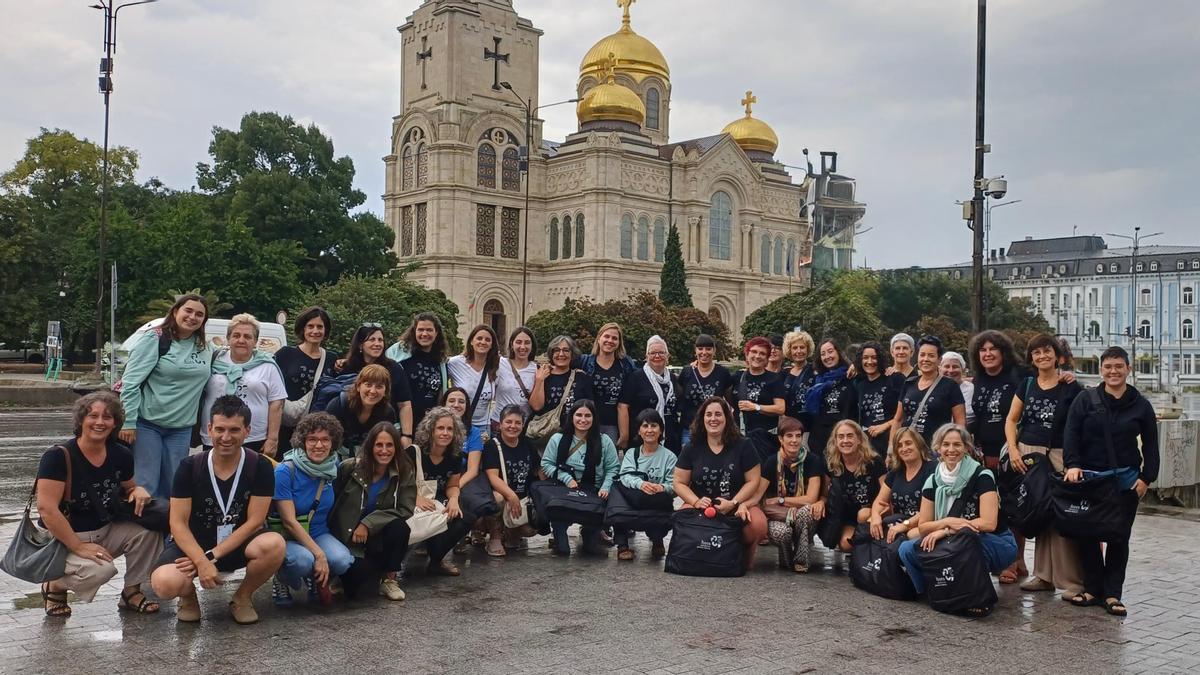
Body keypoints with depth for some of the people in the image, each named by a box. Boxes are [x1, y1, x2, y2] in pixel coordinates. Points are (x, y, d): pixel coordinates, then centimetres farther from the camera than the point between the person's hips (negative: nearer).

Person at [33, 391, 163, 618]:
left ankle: (132, 591, 0)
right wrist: (79, 547, -24)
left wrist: (138, 491, -9)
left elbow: (127, 489, 17)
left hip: (106, 531, 6)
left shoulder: (121, 455, -1)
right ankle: (55, 586, 2)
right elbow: (47, 509, -23)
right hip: (66, 538, -5)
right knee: (102, 569, -31)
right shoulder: (58, 457, -18)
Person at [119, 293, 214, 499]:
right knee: (145, 487, -3)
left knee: (173, 488, 11)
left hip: (181, 428, 5)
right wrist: (128, 422, -15)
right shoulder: (154, 339, -7)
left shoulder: (206, 349, 9)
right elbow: (130, 381, -11)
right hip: (147, 424, -5)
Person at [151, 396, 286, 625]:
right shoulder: (189, 467, -10)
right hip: (194, 544, 0)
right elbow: (178, 523, -11)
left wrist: (212, 555, -19)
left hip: (238, 544, 0)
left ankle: (243, 597, -2)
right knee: (165, 584, -32)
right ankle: (189, 595, 8)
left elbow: (254, 521, -12)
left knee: (275, 545, -33)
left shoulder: (260, 467, -11)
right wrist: (202, 561, -26)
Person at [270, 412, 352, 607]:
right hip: (288, 537, -4)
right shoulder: (285, 471, -17)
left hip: (319, 533, 4)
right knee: (304, 560, -36)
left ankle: (317, 581, 8)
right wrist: (319, 554, -24)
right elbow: (289, 521, -18)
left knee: (342, 560, -27)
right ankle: (281, 581, 0)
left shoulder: (333, 467, -3)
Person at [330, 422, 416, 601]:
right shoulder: (349, 468, -12)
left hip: (377, 536, 2)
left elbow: (405, 510, -14)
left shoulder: (405, 472, -8)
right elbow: (330, 503, -2)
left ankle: (389, 579, -7)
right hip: (347, 537, -2)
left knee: (400, 526, -32)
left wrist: (368, 523, -22)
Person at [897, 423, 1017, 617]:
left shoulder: (982, 476, -16)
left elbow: (989, 523, -25)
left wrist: (946, 530, -22)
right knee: (907, 549, -16)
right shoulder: (933, 481, -1)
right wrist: (948, 522, -22)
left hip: (994, 545, -4)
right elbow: (923, 527, -2)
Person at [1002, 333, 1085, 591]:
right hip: (1026, 454, 4)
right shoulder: (1026, 385, 11)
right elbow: (1011, 420, 13)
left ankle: (1072, 581, -2)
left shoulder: (1071, 388, 1)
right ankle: (1043, 576, 15)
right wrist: (1013, 449, -1)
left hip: (1059, 457, -3)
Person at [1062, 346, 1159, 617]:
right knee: (1087, 535, 2)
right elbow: (1071, 434, -5)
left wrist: (1147, 478, -2)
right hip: (1089, 478, 0)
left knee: (1119, 537, 5)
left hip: (1125, 480, 0)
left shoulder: (1140, 405, 5)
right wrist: (1073, 464, -18)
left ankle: (1112, 594, 13)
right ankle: (1092, 588, 14)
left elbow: (1150, 445, 7)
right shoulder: (1085, 401, 2)